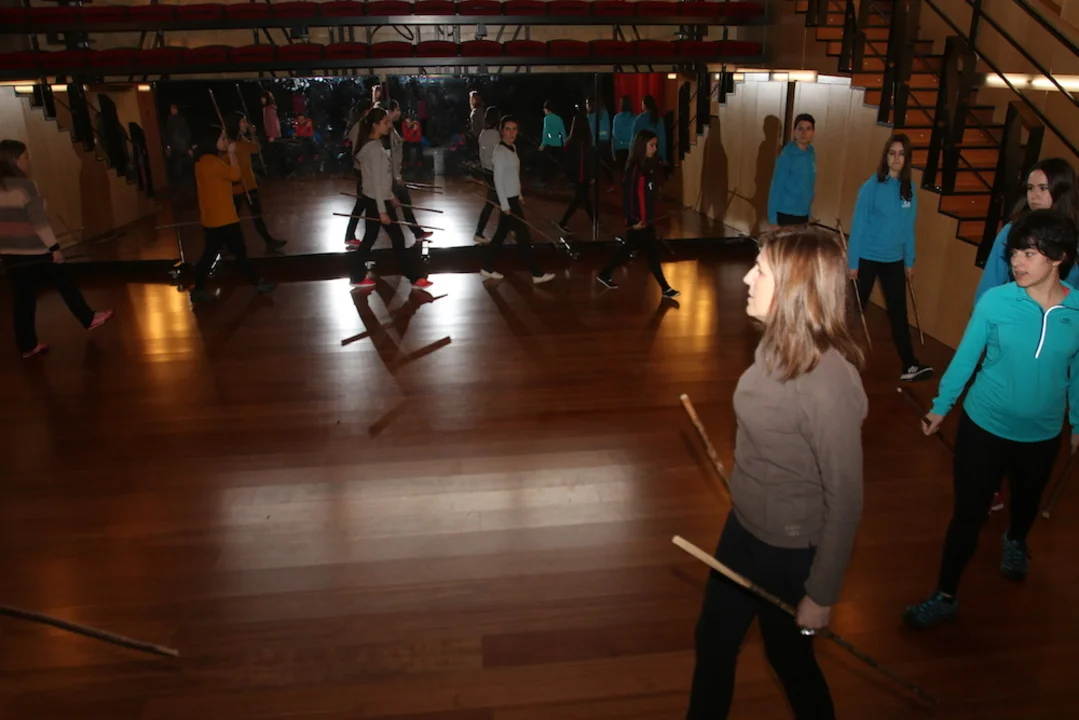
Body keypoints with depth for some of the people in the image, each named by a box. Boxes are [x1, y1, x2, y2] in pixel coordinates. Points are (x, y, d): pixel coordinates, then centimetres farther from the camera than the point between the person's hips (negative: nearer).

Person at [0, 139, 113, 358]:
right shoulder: (25, 186, -15)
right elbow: (39, 221, -18)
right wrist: (54, 247, -13)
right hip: (34, 249, -7)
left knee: (23, 299, 10)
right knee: (65, 283, 14)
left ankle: (28, 346, 14)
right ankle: (88, 319, 30)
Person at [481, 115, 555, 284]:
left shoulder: (513, 147, 10)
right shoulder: (500, 151, -17)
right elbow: (498, 180, -20)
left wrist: (519, 195, 19)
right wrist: (504, 204, -21)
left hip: (513, 198, 9)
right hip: (507, 199, -9)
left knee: (501, 233, 14)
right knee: (523, 235, -4)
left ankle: (487, 268, 24)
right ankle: (537, 273, 2)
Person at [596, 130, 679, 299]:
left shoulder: (649, 166, 7)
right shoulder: (634, 168, -18)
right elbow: (628, 195, -19)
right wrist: (632, 220, -21)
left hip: (647, 217, 9)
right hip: (638, 219, -9)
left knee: (629, 248, 18)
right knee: (652, 251, -1)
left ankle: (604, 274, 30)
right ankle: (665, 288, 8)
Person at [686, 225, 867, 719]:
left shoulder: (829, 385, -31)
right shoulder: (778, 346, -6)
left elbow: (844, 501, -23)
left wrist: (821, 595, -14)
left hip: (790, 552, -7)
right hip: (743, 527, 7)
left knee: (789, 657, 19)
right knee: (712, 641, 22)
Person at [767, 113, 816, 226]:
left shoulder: (812, 153, 7)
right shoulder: (787, 155, -12)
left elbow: (810, 186, 14)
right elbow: (776, 187, -12)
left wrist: (809, 213, 13)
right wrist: (773, 218, -14)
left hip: (804, 215, 7)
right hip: (786, 214, -7)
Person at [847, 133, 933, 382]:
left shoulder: (909, 189, 2)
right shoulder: (872, 186, -11)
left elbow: (908, 228, 7)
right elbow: (858, 225, -10)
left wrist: (909, 261, 8)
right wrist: (853, 261, -11)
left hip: (894, 261, 3)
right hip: (867, 258, -3)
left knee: (899, 312, 3)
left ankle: (909, 366, 5)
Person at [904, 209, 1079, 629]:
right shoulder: (996, 301, -19)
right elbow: (966, 355, -8)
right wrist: (941, 406, 0)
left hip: (1042, 435, 2)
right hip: (984, 426, -2)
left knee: (1027, 500, 28)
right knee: (968, 514, 4)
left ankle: (1015, 542, 61)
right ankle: (945, 597, 20)